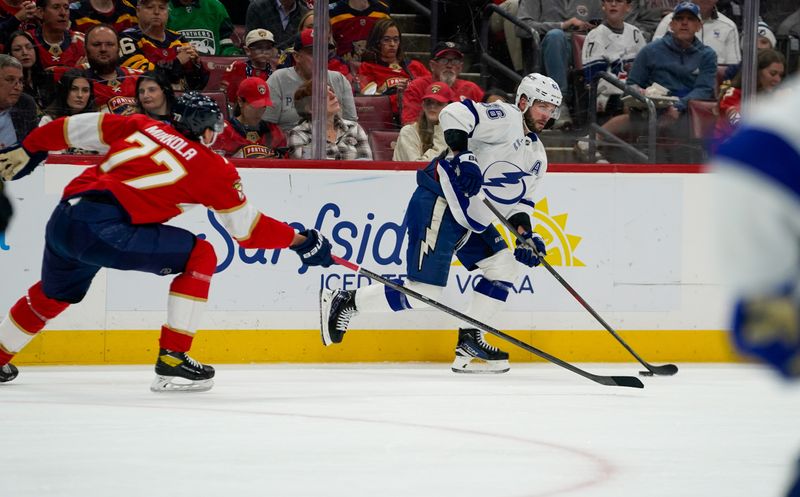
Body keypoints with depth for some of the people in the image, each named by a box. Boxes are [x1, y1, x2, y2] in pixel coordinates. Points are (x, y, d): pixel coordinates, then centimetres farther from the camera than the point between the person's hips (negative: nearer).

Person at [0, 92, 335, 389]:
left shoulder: (140, 126, 19)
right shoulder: (213, 168, 6)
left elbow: (73, 128, 20)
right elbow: (248, 230, 12)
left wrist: (27, 151, 32)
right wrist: (299, 241, 24)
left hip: (62, 220, 7)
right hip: (103, 228, -7)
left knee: (54, 295, 35)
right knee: (200, 256, 4)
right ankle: (172, 361, 0)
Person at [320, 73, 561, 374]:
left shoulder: (536, 156, 16)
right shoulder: (505, 118, -11)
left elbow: (519, 200, 17)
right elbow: (455, 114, -25)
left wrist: (525, 235, -1)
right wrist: (463, 157, -35)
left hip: (470, 219, 10)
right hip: (438, 205, -10)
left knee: (505, 267, 5)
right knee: (424, 291, -13)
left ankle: (469, 344, 8)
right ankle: (344, 302, 0)